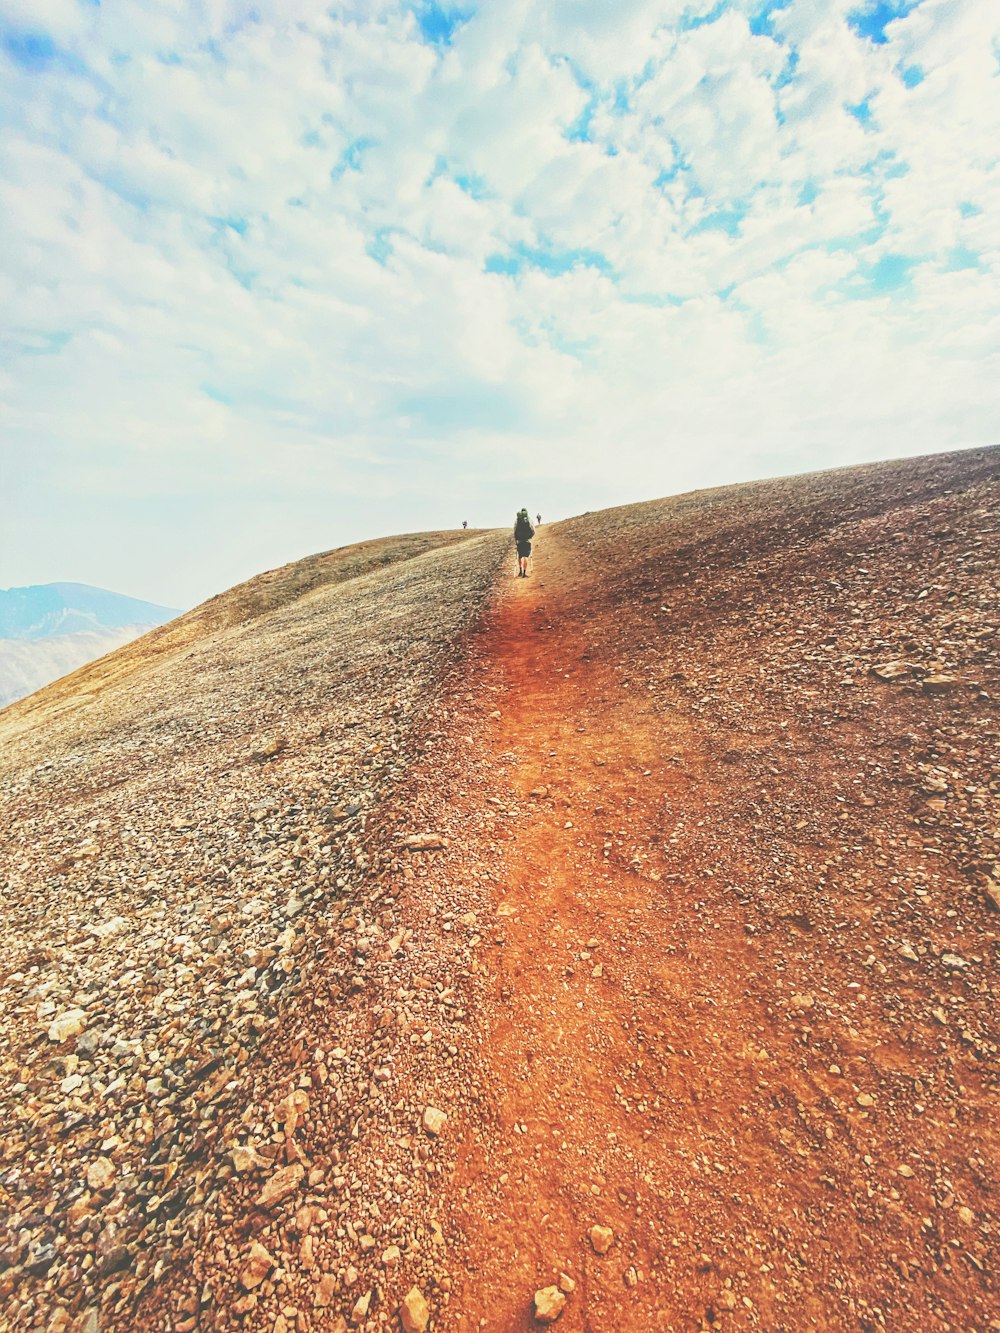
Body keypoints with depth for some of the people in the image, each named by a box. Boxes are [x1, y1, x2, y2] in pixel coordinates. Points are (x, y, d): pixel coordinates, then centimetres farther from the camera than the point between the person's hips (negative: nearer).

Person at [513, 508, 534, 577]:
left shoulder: (516, 520, 3)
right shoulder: (529, 520, 0)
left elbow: (514, 531, 0)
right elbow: (533, 531, -1)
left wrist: (515, 540, 7)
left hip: (519, 541, 2)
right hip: (527, 541, -1)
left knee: (519, 556, 17)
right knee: (526, 557, 2)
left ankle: (520, 571, 13)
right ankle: (524, 573, -2)